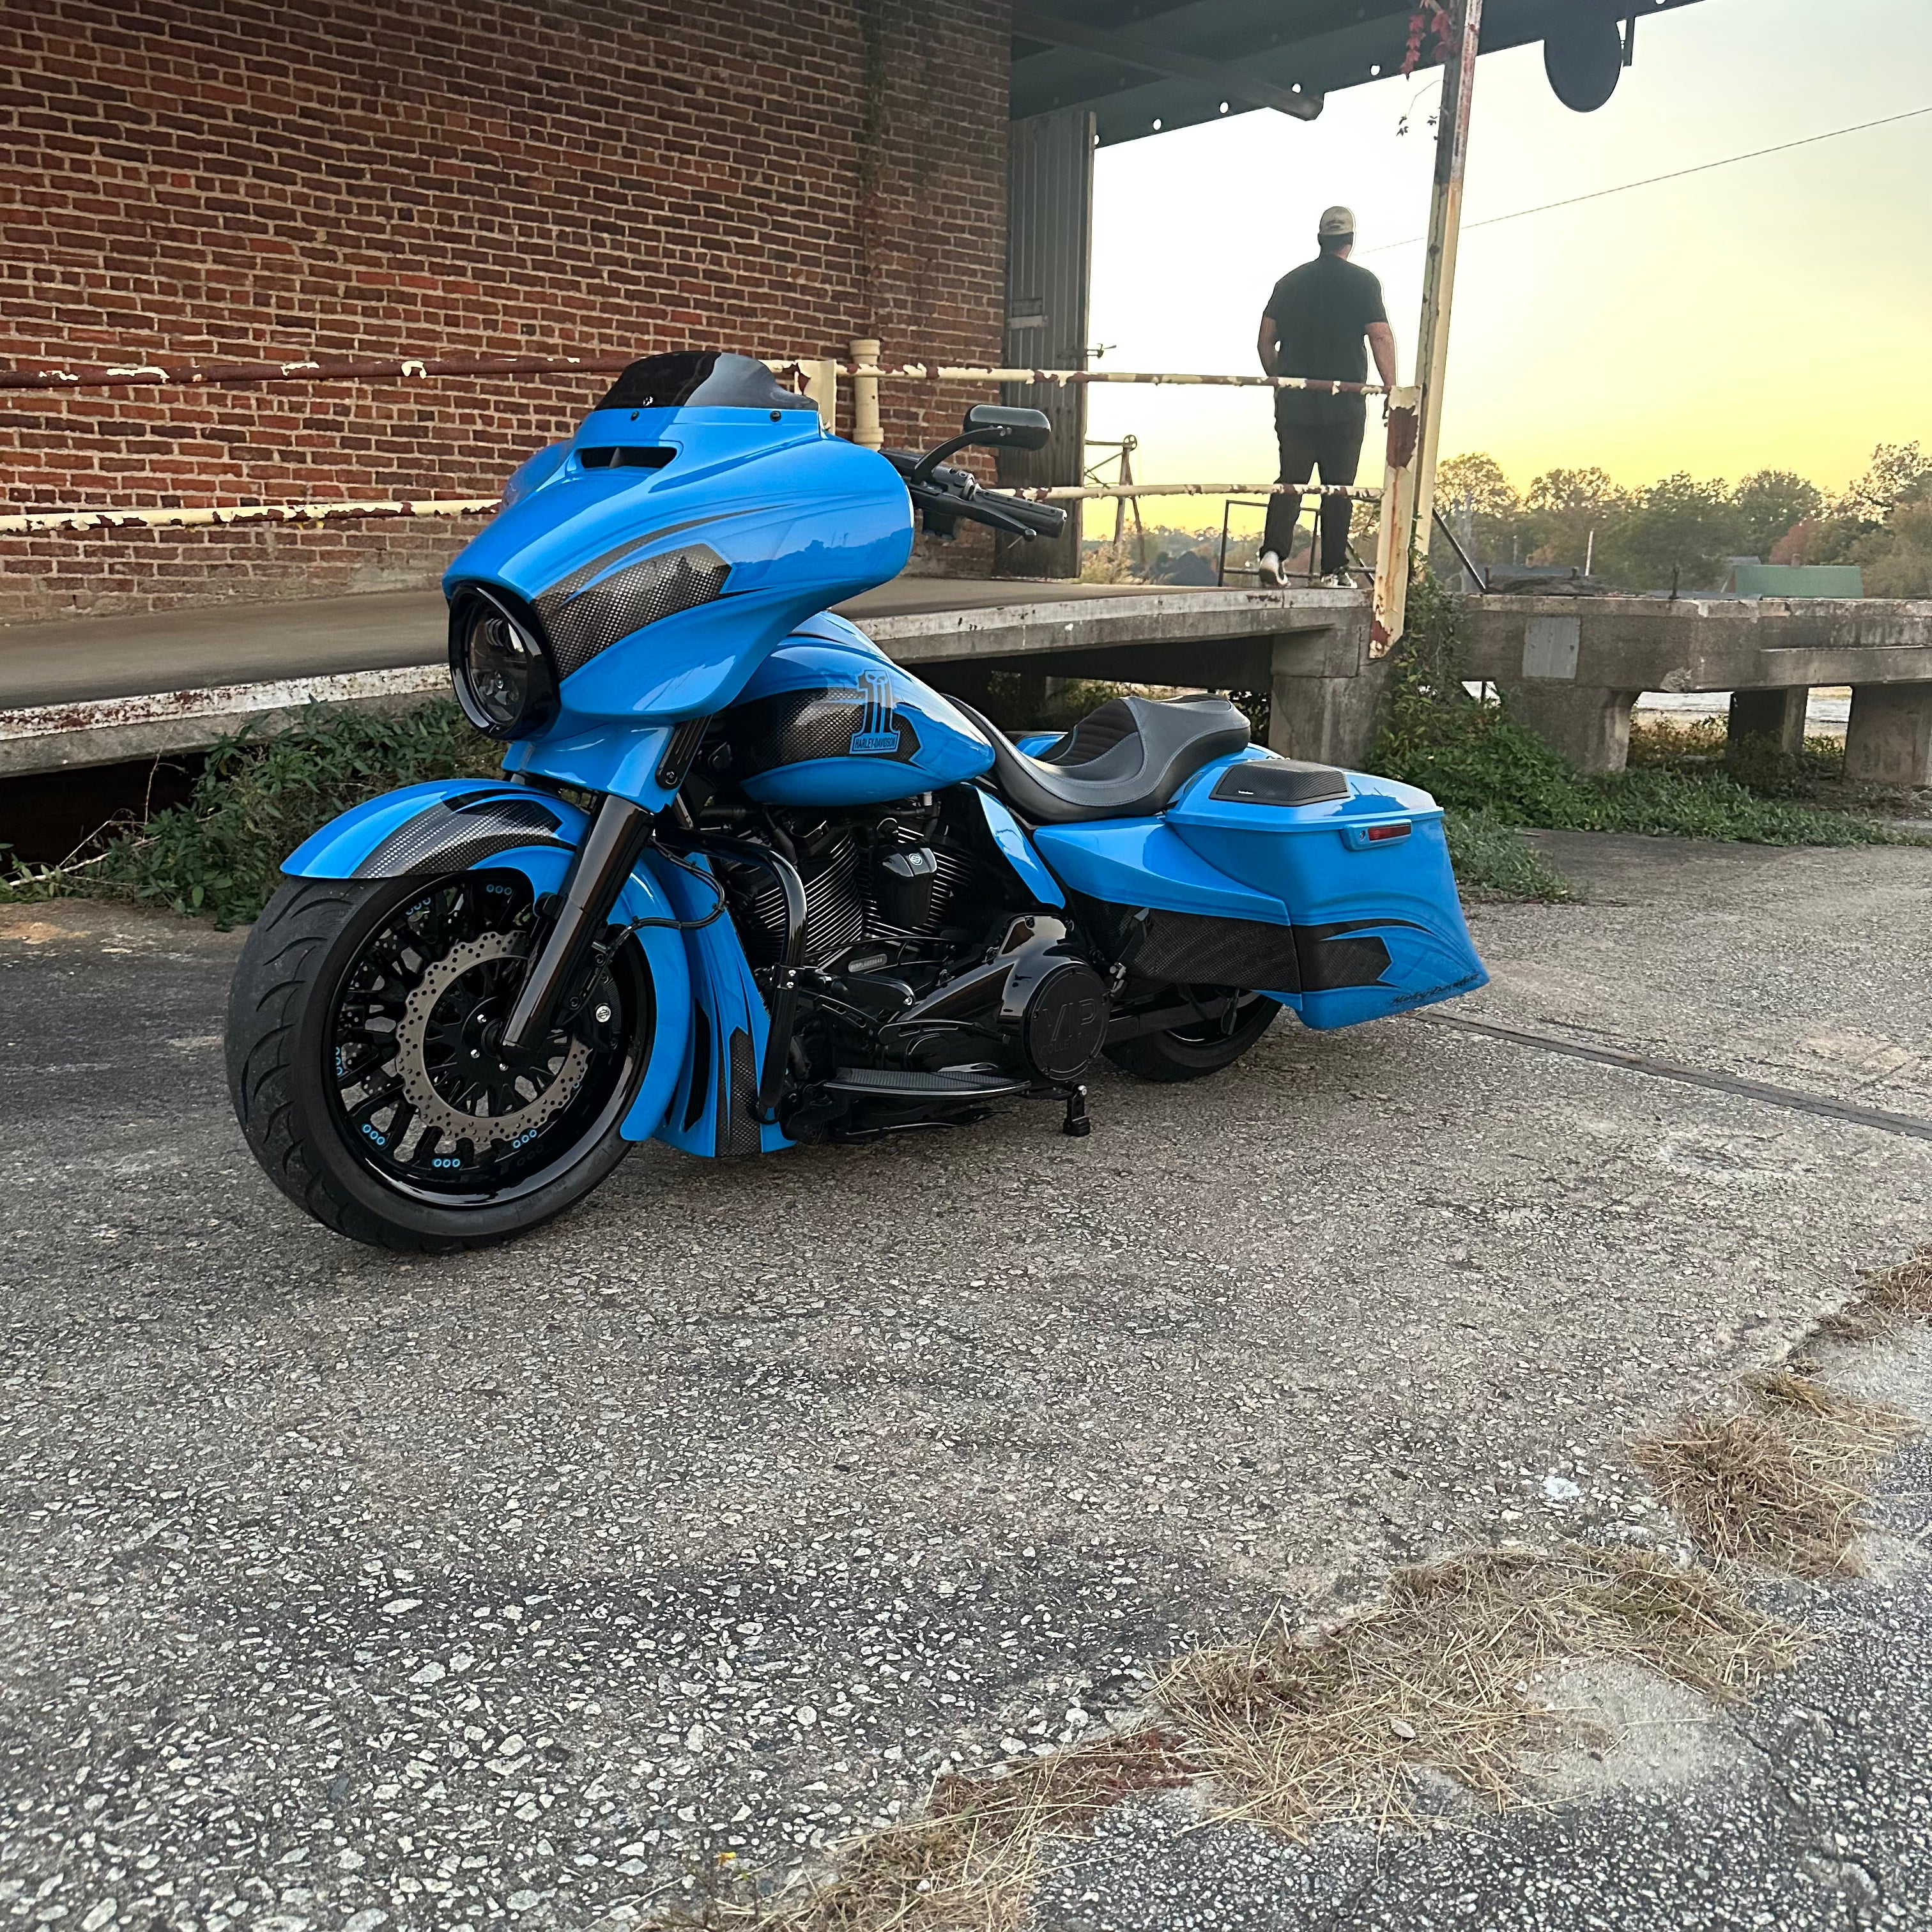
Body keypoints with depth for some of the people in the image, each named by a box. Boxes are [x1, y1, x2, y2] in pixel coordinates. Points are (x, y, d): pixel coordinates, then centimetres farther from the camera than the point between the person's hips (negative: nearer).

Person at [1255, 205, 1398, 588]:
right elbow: (1381, 338, -8)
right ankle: (1333, 570, 4)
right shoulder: (1363, 282, 0)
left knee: (1291, 481, 7)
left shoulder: (1289, 281, 10)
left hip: (1293, 403, 3)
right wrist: (1392, 390, -5)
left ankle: (1273, 550, -14)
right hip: (1344, 405, -3)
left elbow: (1265, 342, 11)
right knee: (1338, 487, 4)